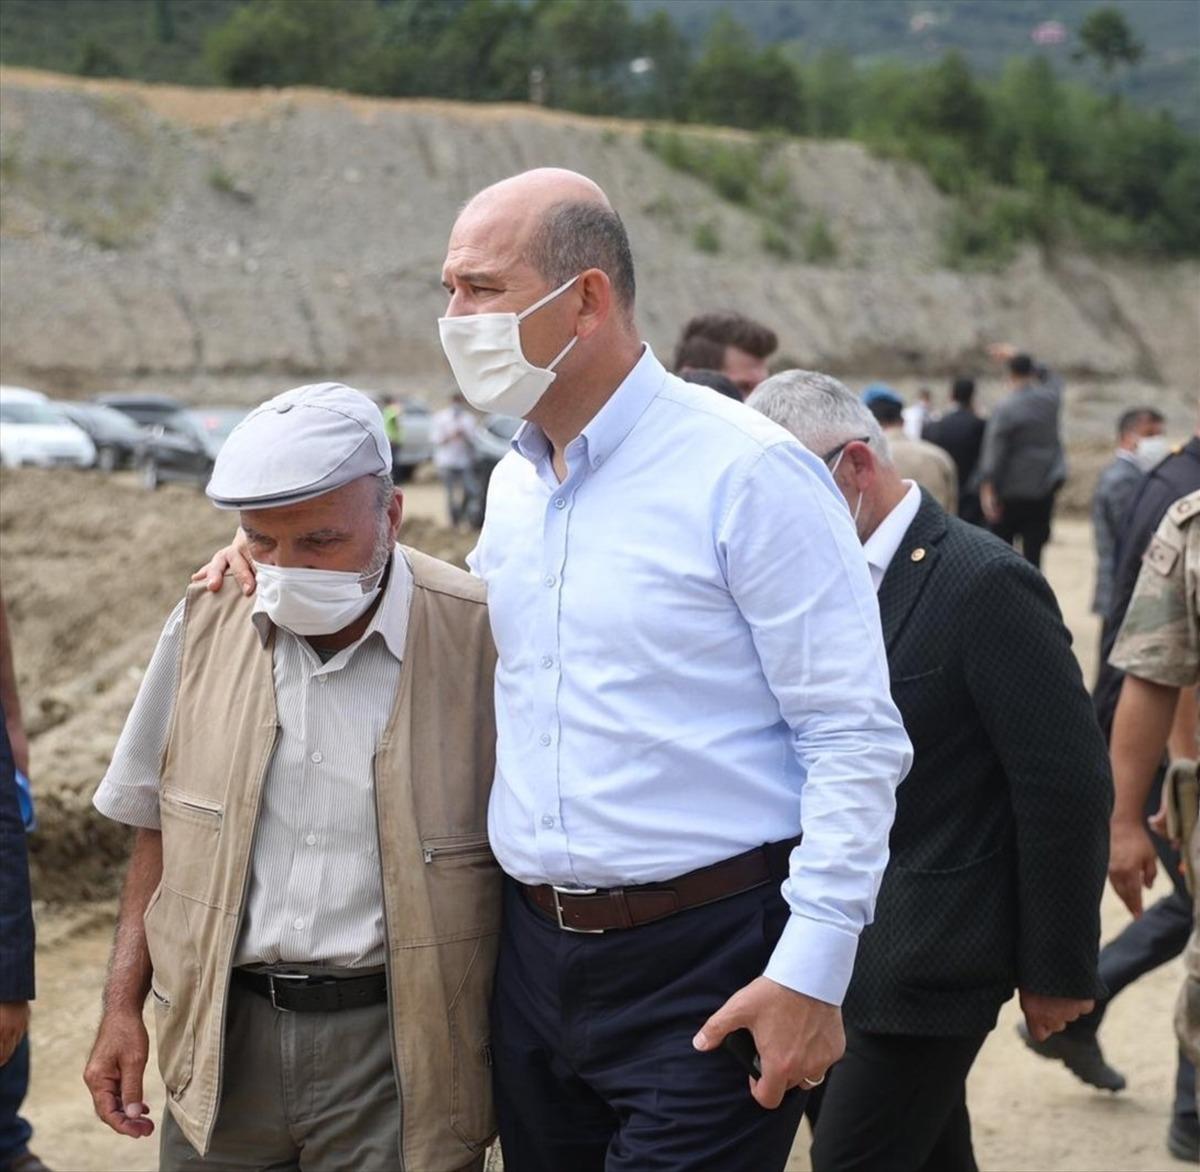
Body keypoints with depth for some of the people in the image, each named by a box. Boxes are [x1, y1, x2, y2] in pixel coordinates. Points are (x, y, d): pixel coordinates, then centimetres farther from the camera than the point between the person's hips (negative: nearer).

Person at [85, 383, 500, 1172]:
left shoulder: (478, 635, -12)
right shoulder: (207, 620, 0)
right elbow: (162, 828, 11)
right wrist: (122, 1006, 8)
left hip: (396, 1047, -3)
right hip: (222, 1039, 4)